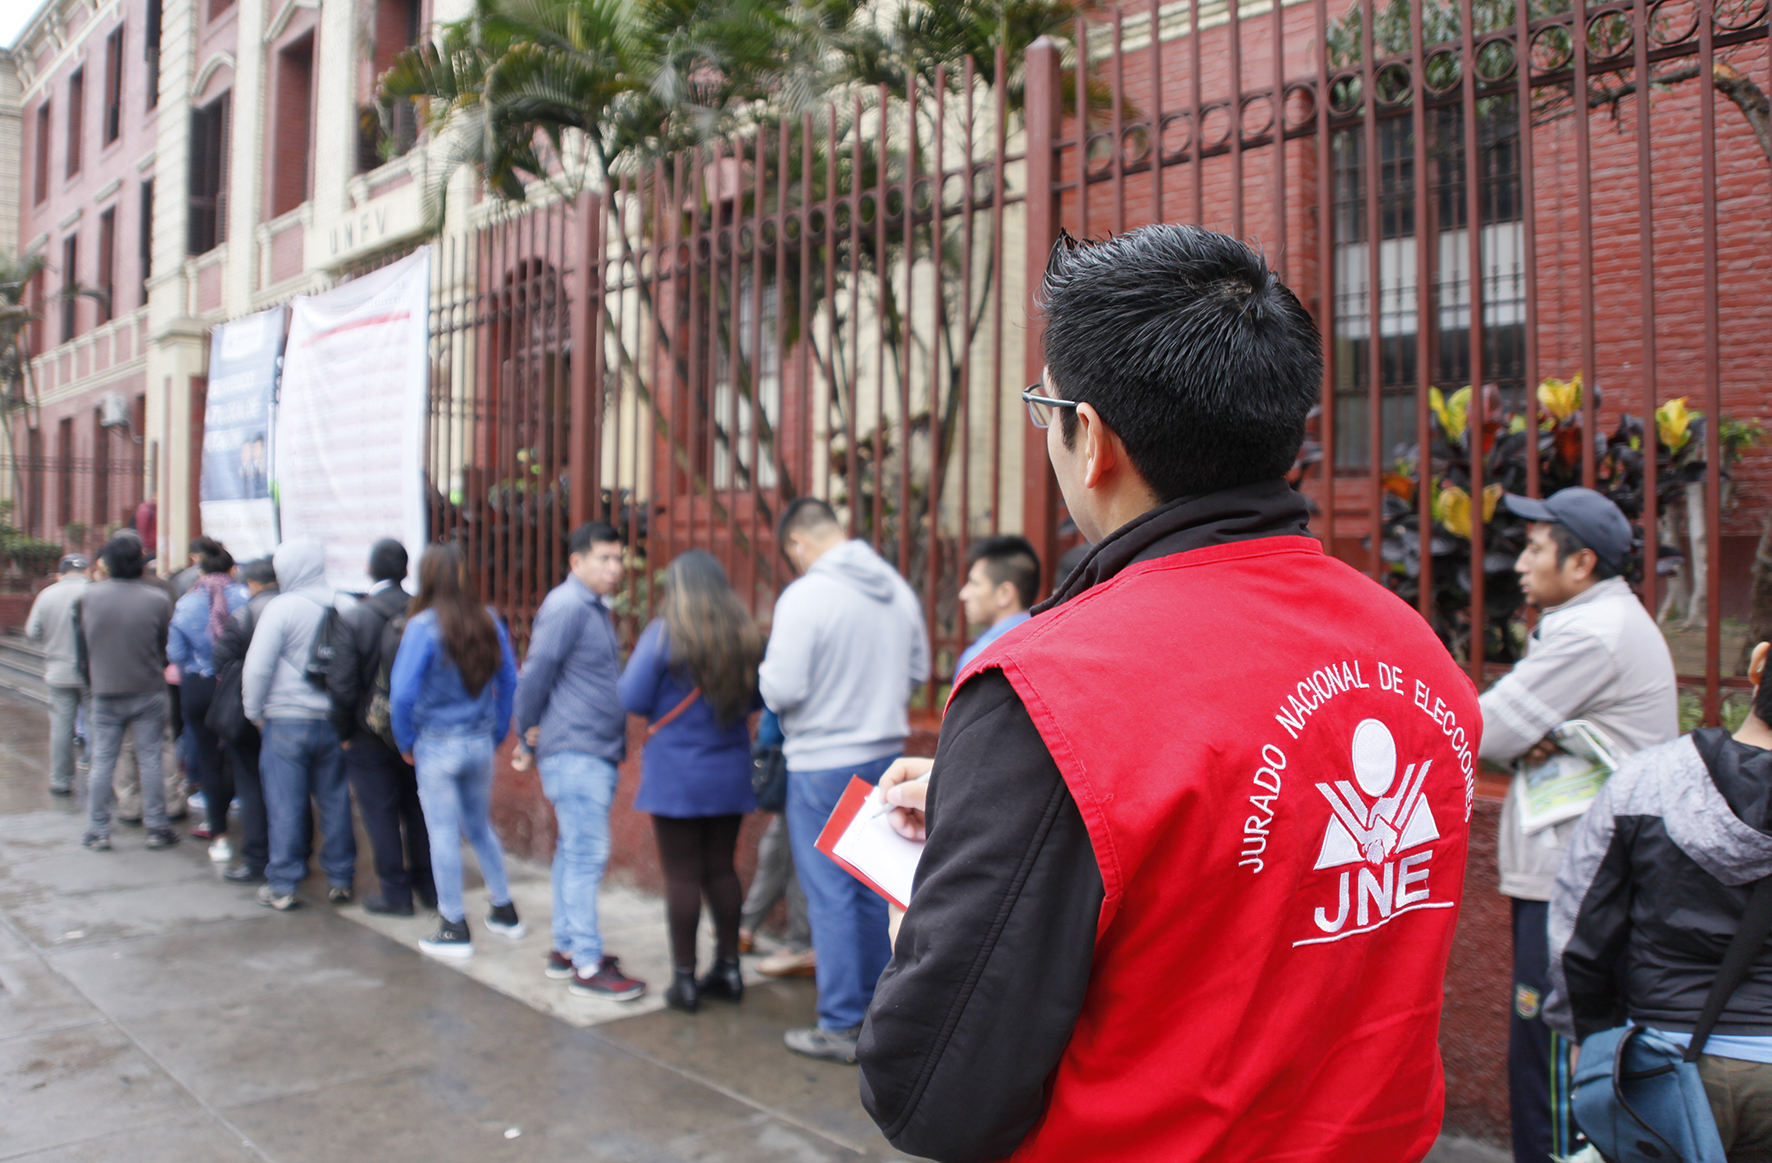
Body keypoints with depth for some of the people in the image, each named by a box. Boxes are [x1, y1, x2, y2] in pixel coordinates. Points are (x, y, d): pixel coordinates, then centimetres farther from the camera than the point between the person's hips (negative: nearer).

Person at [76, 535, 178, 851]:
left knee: (102, 762, 9)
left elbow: (81, 644, 7)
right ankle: (157, 828, 9)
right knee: (150, 760, 5)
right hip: (148, 693, -1)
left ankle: (98, 831, 15)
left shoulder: (88, 596, -6)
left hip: (104, 694, 1)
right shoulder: (158, 599, -10)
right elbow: (166, 647, -2)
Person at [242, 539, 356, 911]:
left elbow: (257, 667, -12)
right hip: (333, 720, 4)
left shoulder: (283, 607, -12)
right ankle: (340, 879, 18)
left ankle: (282, 886, 11)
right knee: (335, 800, 11)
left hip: (286, 720, -4)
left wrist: (254, 712, 2)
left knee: (285, 805, 4)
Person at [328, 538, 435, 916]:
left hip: (370, 736, -4)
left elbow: (342, 686, -14)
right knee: (418, 810, 15)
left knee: (381, 813, 7)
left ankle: (396, 892, 13)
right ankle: (427, 885, 23)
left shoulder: (355, 618, -14)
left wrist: (344, 733, -1)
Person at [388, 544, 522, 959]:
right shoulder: (489, 622, -1)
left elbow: (402, 692, -17)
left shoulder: (423, 626, -15)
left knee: (444, 833, 5)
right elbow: (509, 682, 4)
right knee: (480, 827, 21)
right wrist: (498, 732, 13)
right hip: (481, 742, 5)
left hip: (438, 745, -5)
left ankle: (455, 929, 13)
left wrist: (406, 742, -3)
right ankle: (505, 911, 28)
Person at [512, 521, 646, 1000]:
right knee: (587, 854, -7)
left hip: (596, 753, 10)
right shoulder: (566, 607, -13)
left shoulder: (592, 608, 17)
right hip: (575, 753, -10)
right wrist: (529, 736, -4)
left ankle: (566, 948, 24)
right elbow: (535, 675, -14)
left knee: (573, 852, 15)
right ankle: (588, 965, -3)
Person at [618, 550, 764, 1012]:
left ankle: (684, 978, 8)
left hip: (676, 774, -5)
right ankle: (728, 968, 22)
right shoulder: (745, 635, 2)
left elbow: (632, 699, -11)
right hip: (730, 773, 5)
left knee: (682, 874, 2)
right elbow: (757, 698, 13)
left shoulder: (664, 633, -12)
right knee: (721, 868, 15)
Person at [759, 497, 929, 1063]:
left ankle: (841, 1026, 11)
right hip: (886, 754, 7)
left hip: (823, 765, -6)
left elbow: (781, 691, -19)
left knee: (830, 894, 3)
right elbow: (918, 670, 12)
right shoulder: (897, 587, 3)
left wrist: (765, 669, 1)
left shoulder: (805, 596, -18)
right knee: (875, 887, 17)